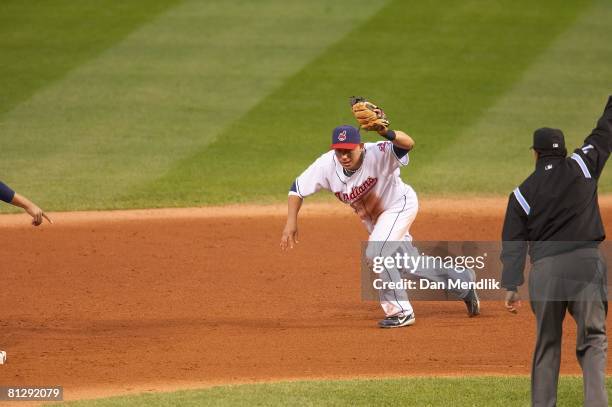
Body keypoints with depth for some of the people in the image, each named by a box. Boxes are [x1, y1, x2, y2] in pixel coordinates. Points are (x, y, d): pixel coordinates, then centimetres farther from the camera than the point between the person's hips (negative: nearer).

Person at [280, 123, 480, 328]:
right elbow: (298, 188, -12)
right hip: (373, 217, 7)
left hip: (400, 205, -7)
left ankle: (400, 311, -12)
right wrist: (291, 224, -21)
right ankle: (464, 283, 41)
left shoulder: (377, 155, -37)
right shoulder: (327, 165, -23)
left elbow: (408, 144, -55)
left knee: (376, 252, -27)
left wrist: (386, 133, -75)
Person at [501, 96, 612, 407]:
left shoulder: (522, 193, 11)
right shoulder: (582, 165, 7)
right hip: (585, 262, -1)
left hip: (544, 269, 1)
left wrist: (511, 286, 4)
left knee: (546, 343, 12)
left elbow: (513, 243, 5)